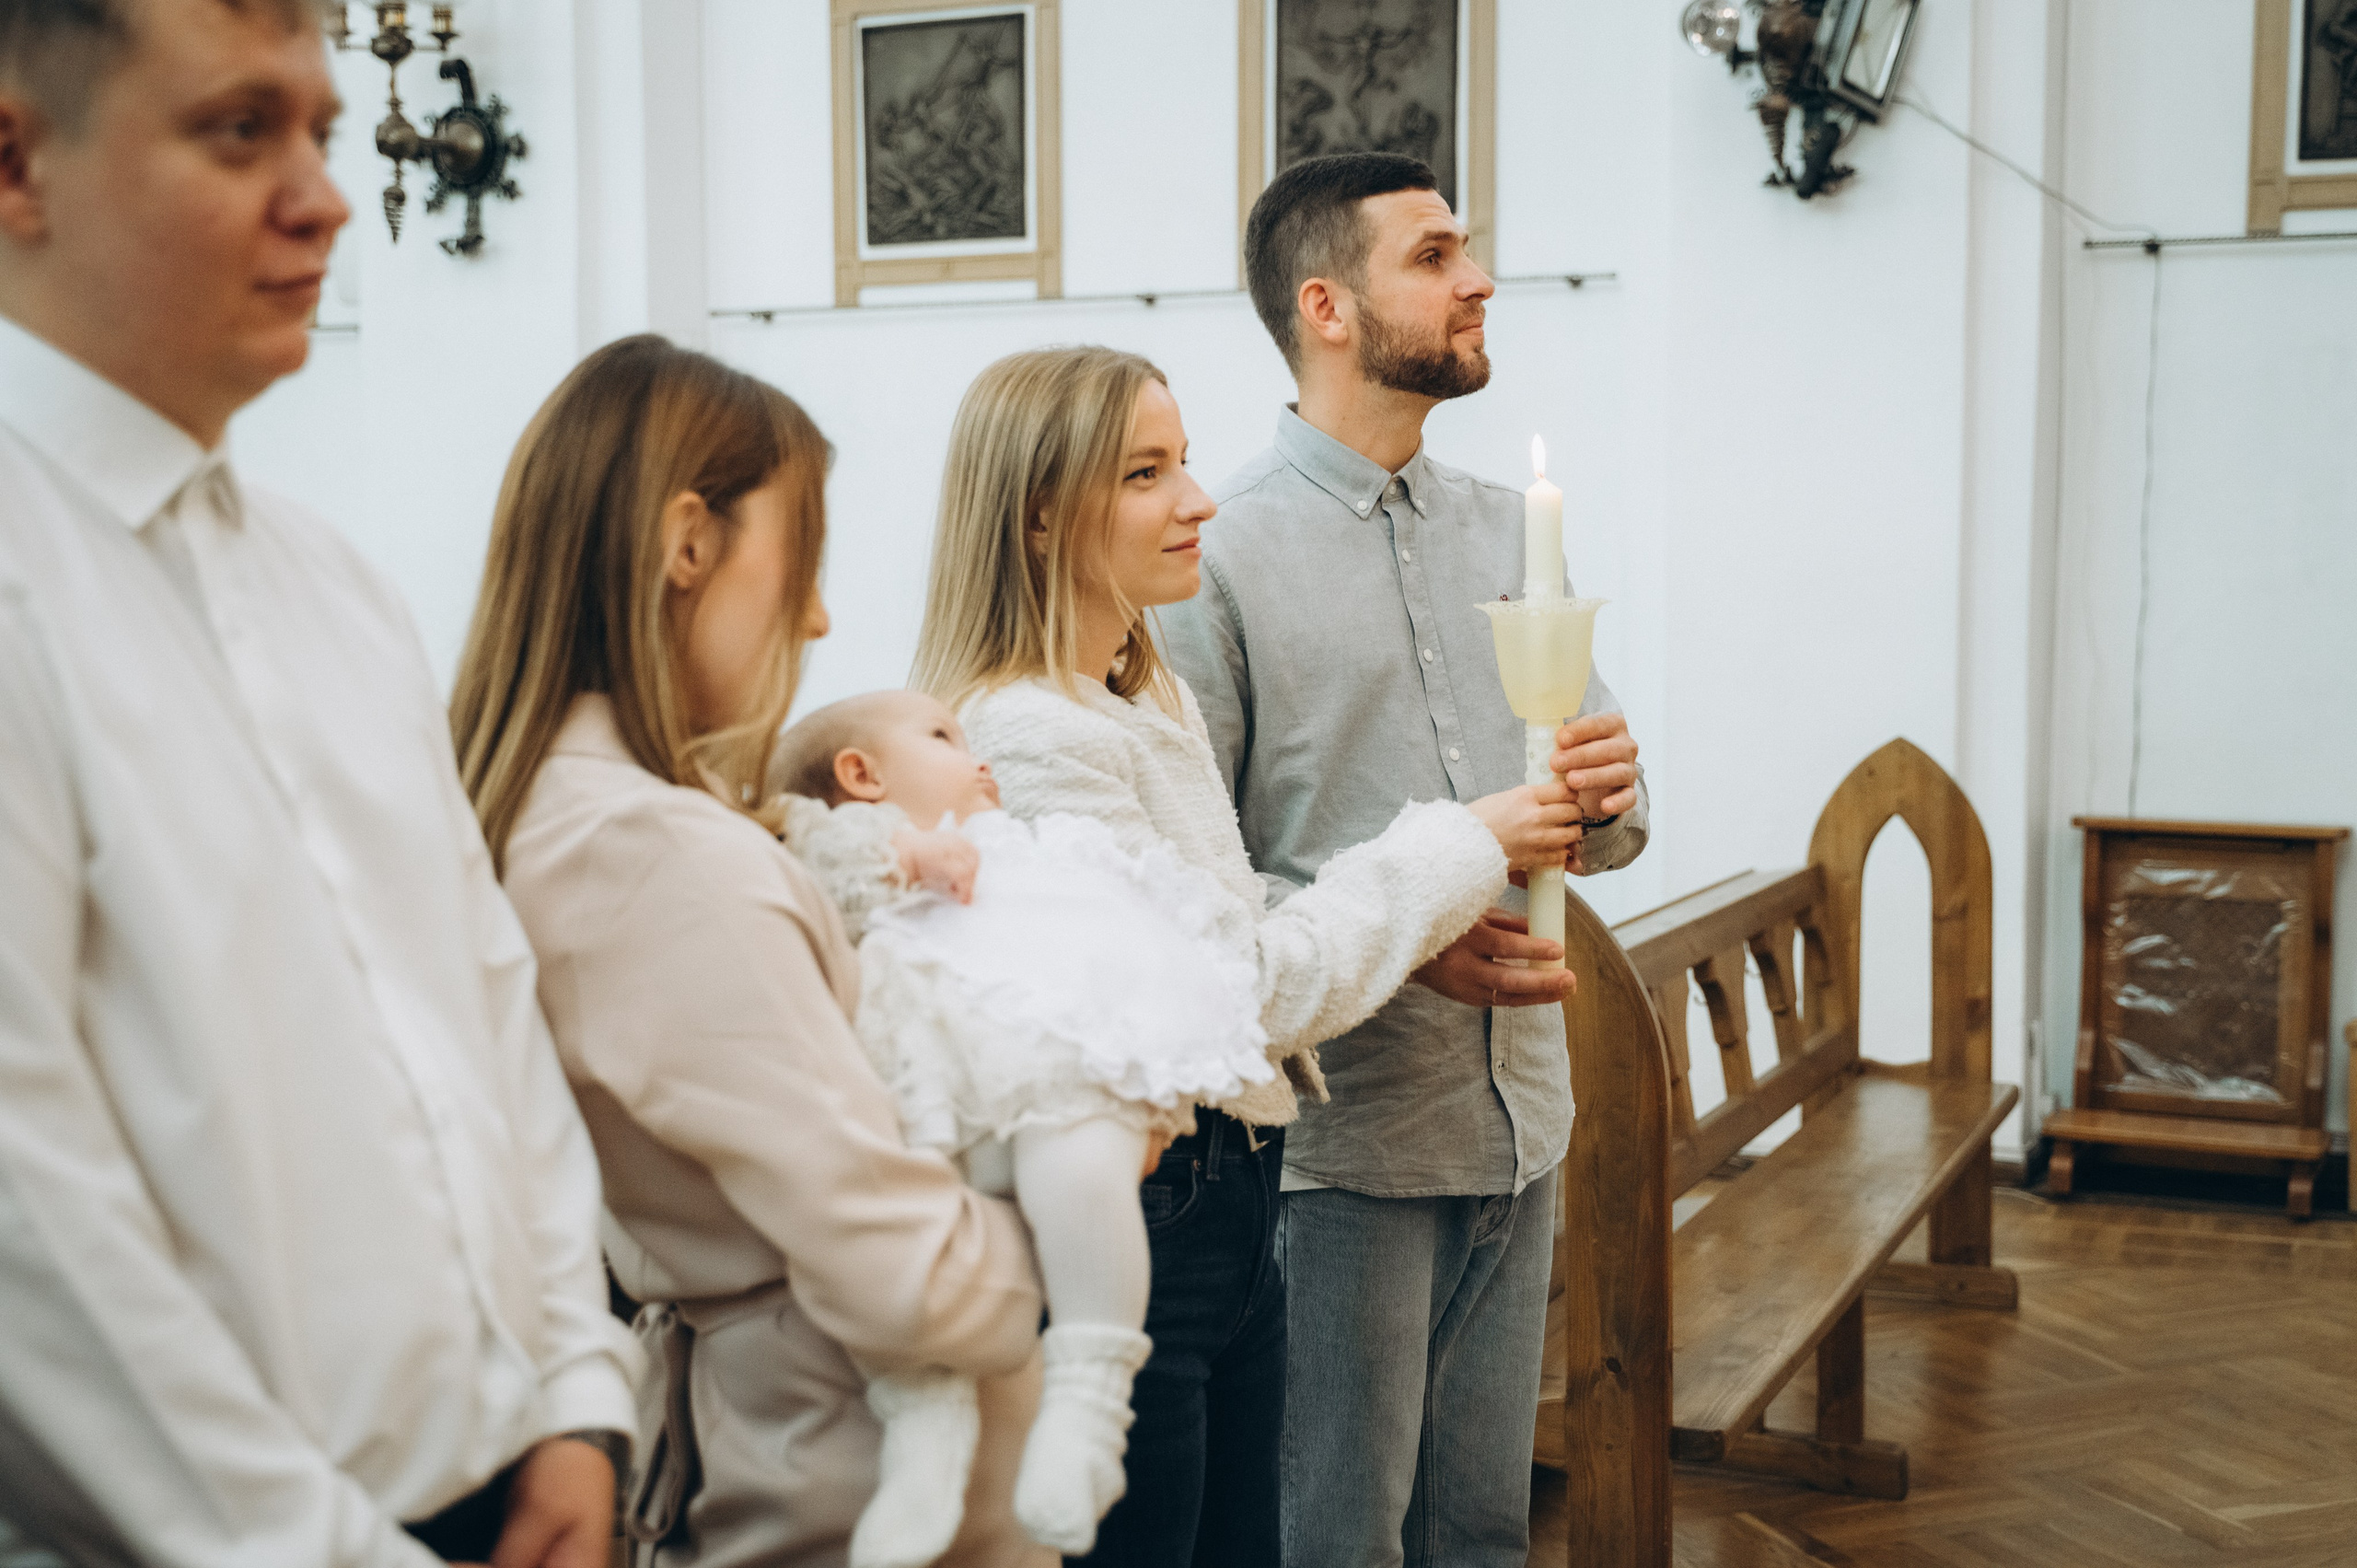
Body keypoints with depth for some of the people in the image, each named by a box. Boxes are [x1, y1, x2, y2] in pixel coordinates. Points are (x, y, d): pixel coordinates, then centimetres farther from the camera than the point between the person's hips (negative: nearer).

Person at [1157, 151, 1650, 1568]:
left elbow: (1600, 824, 16)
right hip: (1343, 1132, -6)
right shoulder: (1220, 551, -9)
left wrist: (1607, 797, -7)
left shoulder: (1507, 532, 14)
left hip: (1521, 1120, 6)